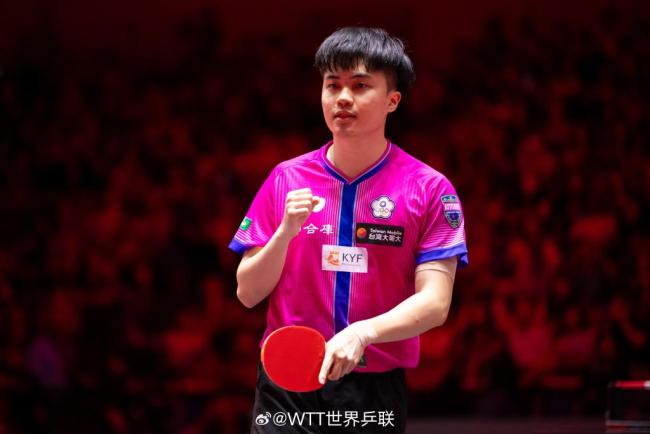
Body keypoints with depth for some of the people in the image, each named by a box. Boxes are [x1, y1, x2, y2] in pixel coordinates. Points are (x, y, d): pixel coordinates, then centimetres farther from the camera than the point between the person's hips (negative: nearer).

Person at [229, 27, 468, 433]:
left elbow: (434, 303, -9)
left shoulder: (430, 189, -2)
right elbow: (248, 293, 5)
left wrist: (362, 333, -26)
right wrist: (286, 232, -12)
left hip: (377, 392, -1)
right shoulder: (286, 179, 5)